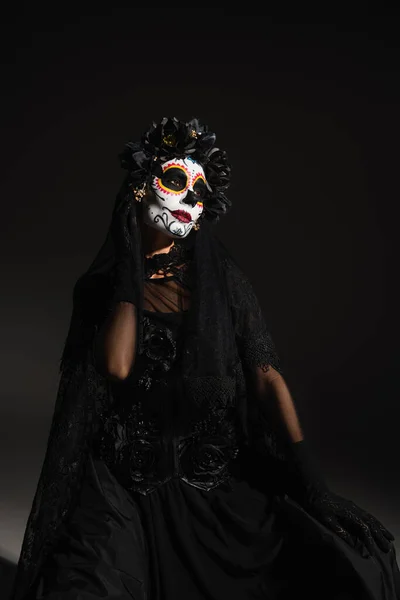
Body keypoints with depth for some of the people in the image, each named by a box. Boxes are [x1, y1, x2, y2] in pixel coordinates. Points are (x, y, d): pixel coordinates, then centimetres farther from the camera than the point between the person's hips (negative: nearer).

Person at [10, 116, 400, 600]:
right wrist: (129, 267, -7)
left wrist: (312, 483, -11)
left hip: (221, 474, 1)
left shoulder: (221, 278, 4)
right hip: (127, 482, -1)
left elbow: (267, 376, -2)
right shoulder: (100, 285, 4)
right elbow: (117, 366, -15)